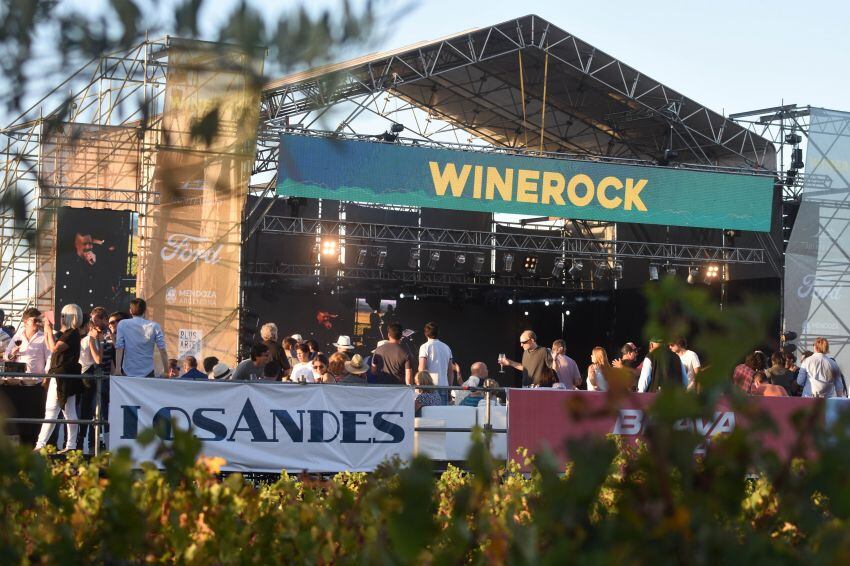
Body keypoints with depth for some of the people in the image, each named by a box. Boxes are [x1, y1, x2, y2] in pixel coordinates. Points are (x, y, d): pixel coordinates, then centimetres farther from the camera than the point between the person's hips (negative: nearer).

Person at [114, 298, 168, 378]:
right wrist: (166, 371, 1)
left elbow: (119, 348, -5)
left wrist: (117, 368, -5)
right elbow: (162, 350, -3)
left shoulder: (122, 324, 2)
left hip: (128, 372, 0)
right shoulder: (154, 326, 2)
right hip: (148, 373, 0)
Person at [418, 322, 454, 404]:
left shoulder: (425, 347, -4)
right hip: (444, 385, 5)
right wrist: (450, 386, 19)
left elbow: (422, 369, -11)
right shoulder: (446, 348, 12)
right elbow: (451, 370, 13)